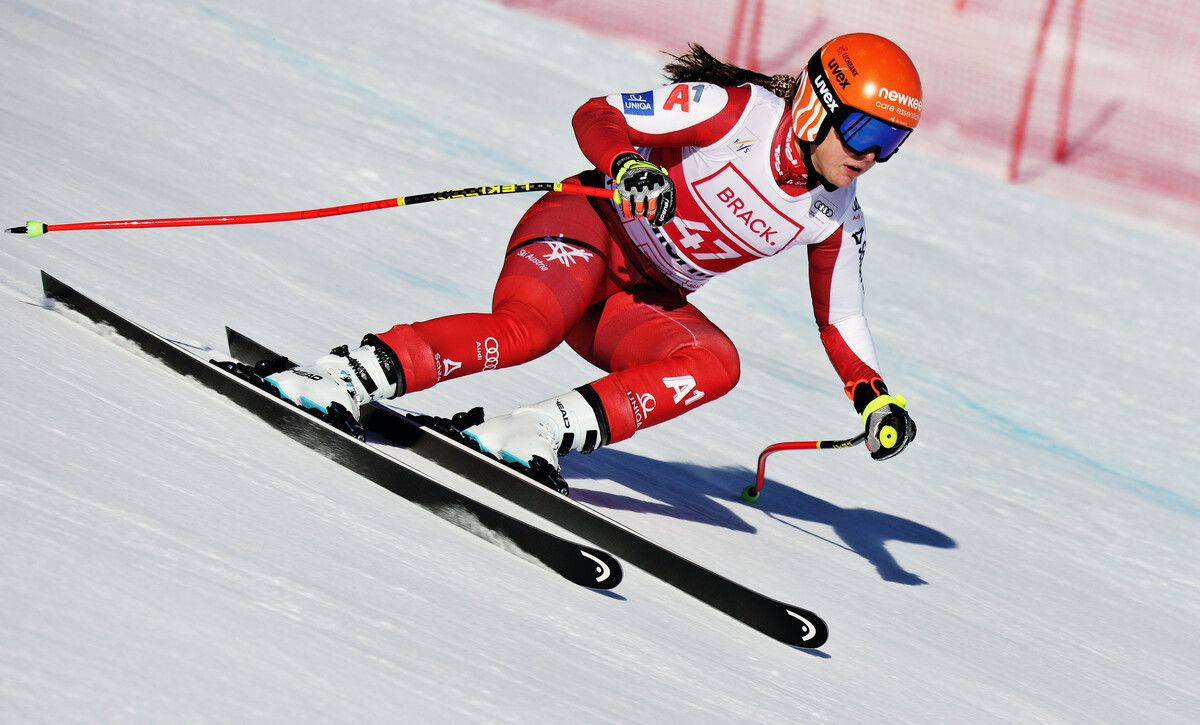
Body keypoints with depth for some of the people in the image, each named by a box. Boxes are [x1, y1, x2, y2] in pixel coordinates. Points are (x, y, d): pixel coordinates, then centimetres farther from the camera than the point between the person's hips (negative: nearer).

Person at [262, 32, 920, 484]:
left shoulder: (835, 218, 3)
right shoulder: (739, 112, -14)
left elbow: (840, 322, 15)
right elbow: (595, 117, -15)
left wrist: (876, 399, -1)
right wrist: (629, 168, -36)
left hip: (646, 303, 6)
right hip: (590, 226, -6)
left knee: (715, 363, -27)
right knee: (526, 328, -36)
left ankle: (544, 431, -35)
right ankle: (357, 372, -38)